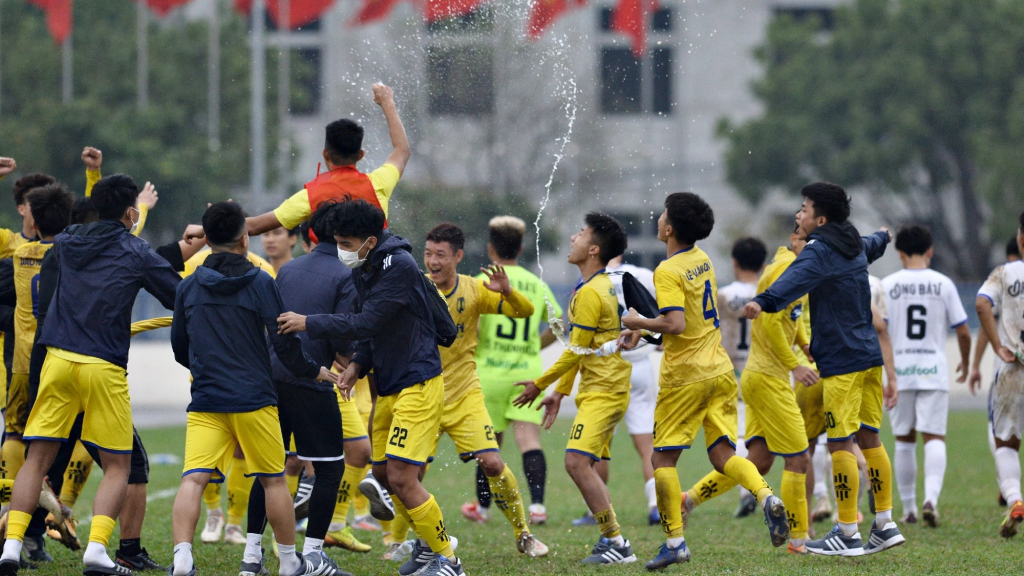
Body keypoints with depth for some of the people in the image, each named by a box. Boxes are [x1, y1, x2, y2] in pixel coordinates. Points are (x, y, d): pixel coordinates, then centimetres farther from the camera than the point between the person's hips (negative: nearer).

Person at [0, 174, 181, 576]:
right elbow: (181, 298, 3)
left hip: (58, 361, 3)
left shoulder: (68, 242, 10)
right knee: (118, 465, 6)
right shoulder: (136, 254, -2)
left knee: (37, 459, 6)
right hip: (104, 367, -3)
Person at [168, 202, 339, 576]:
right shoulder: (260, 284, -5)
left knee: (193, 479, -8)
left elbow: (179, 348, 15)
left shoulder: (188, 287, 6)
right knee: (273, 480, 11)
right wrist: (314, 371, 11)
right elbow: (284, 341, -7)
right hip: (253, 399, -2)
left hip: (205, 404, 2)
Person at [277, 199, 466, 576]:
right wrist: (358, 365, 3)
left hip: (417, 385, -9)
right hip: (387, 386, 9)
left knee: (401, 478, -14)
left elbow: (367, 323, -24)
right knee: (383, 472, 10)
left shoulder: (399, 266, -20)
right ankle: (428, 546, 28)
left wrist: (309, 324, -18)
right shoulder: (361, 271, 8)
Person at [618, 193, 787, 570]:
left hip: (685, 376, -7)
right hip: (720, 369, 7)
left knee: (664, 458, 3)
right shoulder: (702, 260, 11)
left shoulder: (668, 272, -15)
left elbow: (675, 324, -24)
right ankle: (765, 496, -23)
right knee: (723, 454, 4)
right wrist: (641, 328, 22)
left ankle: (675, 541, 0)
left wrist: (637, 322, -9)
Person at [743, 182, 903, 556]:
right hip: (869, 356, 9)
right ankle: (885, 525, 15)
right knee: (869, 438, 13)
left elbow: (795, 279, -34)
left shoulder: (820, 252, -12)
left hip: (842, 362, -9)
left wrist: (764, 302, -53)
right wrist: (883, 237, 66)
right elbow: (871, 247, 41)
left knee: (840, 443, -7)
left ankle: (848, 535, -8)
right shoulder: (854, 246, 15)